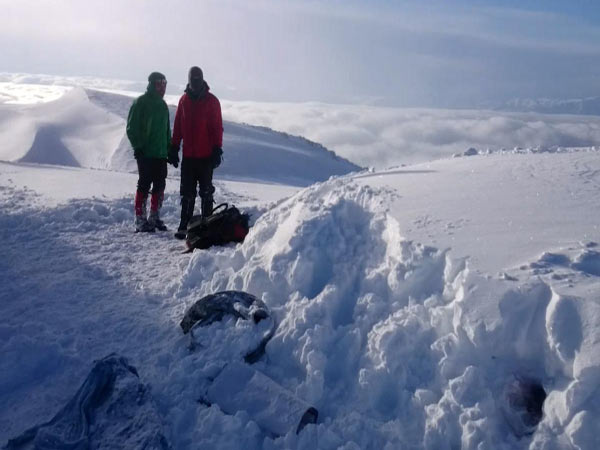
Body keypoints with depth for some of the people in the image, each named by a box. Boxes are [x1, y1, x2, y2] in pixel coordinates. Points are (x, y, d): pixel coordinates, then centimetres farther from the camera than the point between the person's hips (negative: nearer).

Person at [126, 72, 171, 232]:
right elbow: (132, 127, -7)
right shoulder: (141, 102, -4)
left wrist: (169, 148, 17)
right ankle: (140, 220, 2)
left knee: (160, 186, 8)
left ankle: (154, 217, 19)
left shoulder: (162, 104, 18)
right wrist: (138, 147, -13)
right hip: (145, 153, -7)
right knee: (144, 185, -5)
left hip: (161, 154, 7)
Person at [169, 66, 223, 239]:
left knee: (206, 192, 4)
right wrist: (174, 148, 8)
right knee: (187, 193, 5)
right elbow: (177, 126, 12)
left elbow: (217, 127, -3)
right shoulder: (184, 100, 9)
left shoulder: (211, 101, -1)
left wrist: (217, 150, -10)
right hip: (188, 155, 3)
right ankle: (184, 226, 9)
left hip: (206, 155, -3)